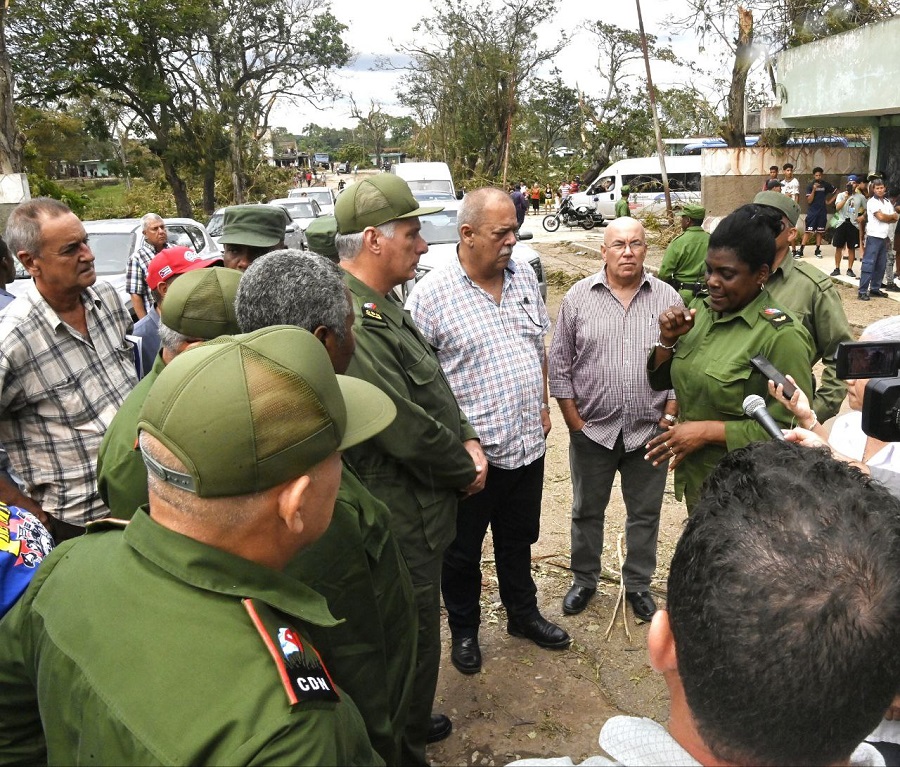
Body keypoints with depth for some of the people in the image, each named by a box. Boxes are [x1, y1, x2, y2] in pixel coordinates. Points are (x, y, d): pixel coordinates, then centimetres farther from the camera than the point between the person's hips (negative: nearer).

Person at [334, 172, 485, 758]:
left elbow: (434, 385, 12)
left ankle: (414, 722, 49)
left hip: (418, 511, 10)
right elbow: (410, 430, -28)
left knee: (417, 629, 27)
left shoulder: (383, 303, 5)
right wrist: (465, 472, -11)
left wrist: (468, 440, -2)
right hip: (403, 522, -10)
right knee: (412, 637, 12)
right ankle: (406, 745, 36)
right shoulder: (351, 320, -30)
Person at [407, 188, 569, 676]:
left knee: (519, 539, 24)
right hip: (470, 451, -5)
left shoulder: (524, 278, 4)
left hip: (527, 442, 5)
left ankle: (523, 613, 44)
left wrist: (542, 404, 12)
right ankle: (463, 630, 35)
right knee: (462, 550, 14)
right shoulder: (432, 294, -15)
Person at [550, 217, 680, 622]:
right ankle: (584, 580, 35)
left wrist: (669, 416, -3)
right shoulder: (578, 297, -3)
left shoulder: (668, 298, -1)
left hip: (649, 431, 1)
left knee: (645, 513, 15)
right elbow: (559, 363, -1)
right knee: (587, 511, 15)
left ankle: (638, 584, 34)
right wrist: (574, 420, -4)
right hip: (592, 429, 0)